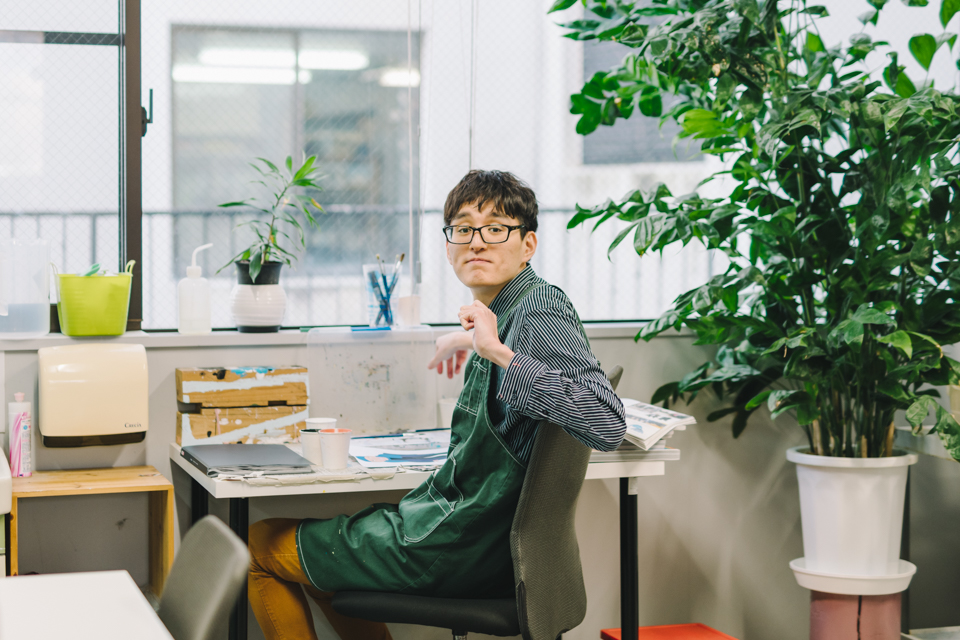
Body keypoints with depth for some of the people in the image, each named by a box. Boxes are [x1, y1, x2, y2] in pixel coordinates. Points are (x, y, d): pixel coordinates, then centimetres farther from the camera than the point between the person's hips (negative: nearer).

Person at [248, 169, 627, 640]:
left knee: (262, 546, 8)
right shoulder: (507, 311, 8)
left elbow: (606, 426, -35)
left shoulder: (541, 309, -20)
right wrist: (472, 343, 29)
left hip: (459, 549, -10)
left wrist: (499, 352, -35)